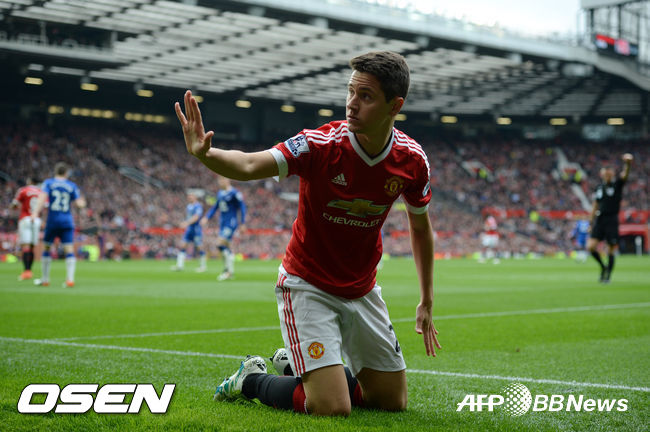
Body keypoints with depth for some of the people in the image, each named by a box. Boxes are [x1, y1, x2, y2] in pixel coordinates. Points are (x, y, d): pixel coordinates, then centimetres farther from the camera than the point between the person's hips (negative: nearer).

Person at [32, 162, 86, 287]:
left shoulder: (48, 183, 3)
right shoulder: (72, 186, 6)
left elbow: (42, 197, -13)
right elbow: (79, 204, 3)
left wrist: (36, 212, -23)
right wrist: (82, 201, 26)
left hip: (52, 220, 0)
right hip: (67, 222, 1)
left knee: (46, 248, 13)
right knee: (69, 250, -2)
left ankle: (45, 279, 16)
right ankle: (70, 279, -13)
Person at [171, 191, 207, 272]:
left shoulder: (198, 206, -11)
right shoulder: (188, 206, 13)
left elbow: (196, 217, -24)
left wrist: (187, 223, -35)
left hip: (196, 228, -7)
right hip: (188, 229, 7)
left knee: (199, 247, -1)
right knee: (182, 245, -3)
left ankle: (203, 266, 13)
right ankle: (180, 265, -6)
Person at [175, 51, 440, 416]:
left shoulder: (412, 160, -10)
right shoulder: (321, 144, -23)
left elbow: (421, 226, 7)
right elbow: (249, 166, -37)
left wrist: (426, 302, 8)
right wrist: (205, 153, -58)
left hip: (362, 290, 5)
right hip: (308, 286, -5)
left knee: (394, 402, 11)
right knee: (333, 408, -17)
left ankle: (303, 369, 32)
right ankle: (253, 379, 12)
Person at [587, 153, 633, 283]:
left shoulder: (617, 185, 0)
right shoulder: (599, 188, 11)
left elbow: (624, 175, -20)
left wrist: (627, 164, -41)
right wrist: (592, 222, 12)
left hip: (612, 221, -3)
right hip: (600, 220, 3)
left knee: (611, 250, -1)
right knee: (590, 246, -11)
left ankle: (608, 275, 14)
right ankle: (603, 267, 13)